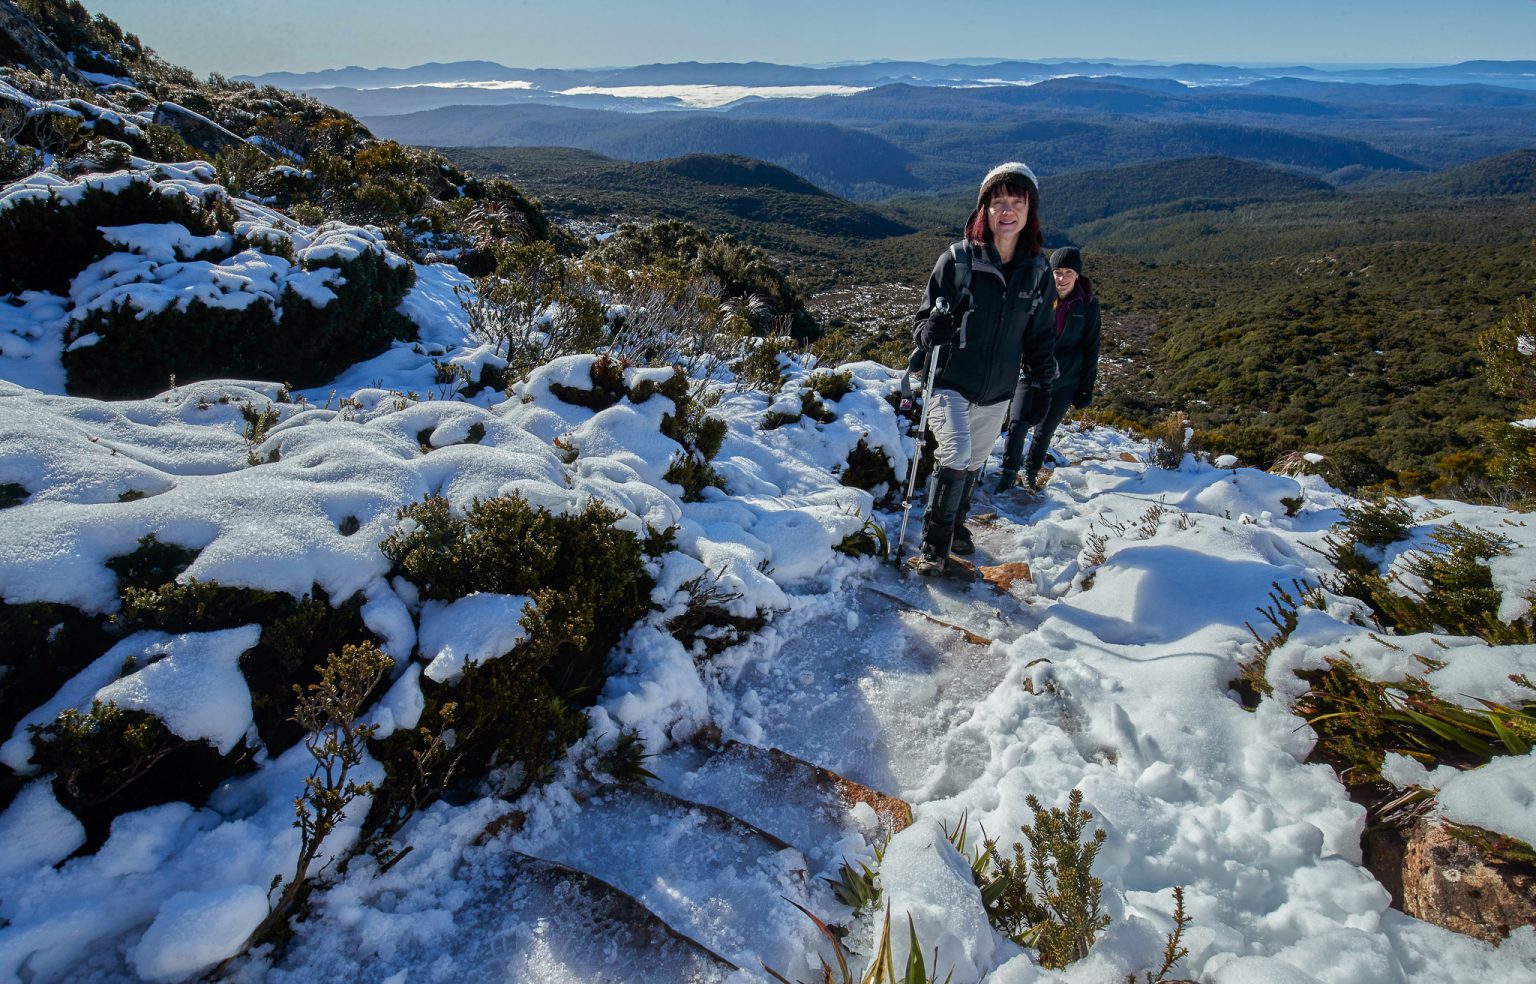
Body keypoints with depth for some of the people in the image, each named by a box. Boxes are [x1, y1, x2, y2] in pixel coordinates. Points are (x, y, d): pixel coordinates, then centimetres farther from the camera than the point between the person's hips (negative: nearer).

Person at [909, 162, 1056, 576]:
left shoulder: (1038, 271, 1)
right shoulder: (958, 259, -11)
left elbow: (1040, 335, 10)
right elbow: (927, 316, -5)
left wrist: (1038, 386, 6)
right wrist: (931, 334, -27)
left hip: (998, 392, 4)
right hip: (950, 382, -4)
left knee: (974, 463, 16)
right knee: (956, 456, -19)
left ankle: (956, 525, 41)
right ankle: (934, 545, -4)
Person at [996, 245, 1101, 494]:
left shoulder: (1088, 304, -2)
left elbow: (1090, 348, 4)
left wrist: (1086, 388, 3)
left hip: (1065, 380, 1)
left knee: (1045, 430, 12)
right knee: (1017, 424, -13)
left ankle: (1031, 473, 33)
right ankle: (1009, 472, 6)